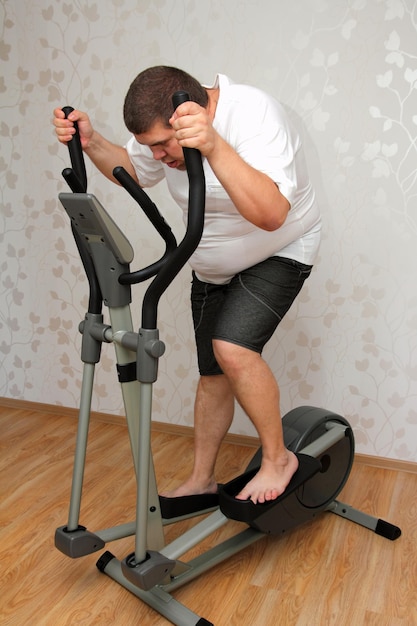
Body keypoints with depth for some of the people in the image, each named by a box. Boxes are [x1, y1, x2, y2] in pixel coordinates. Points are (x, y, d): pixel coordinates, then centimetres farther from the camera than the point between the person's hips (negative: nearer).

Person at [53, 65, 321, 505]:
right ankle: (201, 479, 24)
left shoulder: (253, 116, -32)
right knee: (214, 374, 8)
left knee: (232, 348, -27)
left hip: (279, 253, -6)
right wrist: (90, 143, -11)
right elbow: (132, 171, 8)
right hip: (213, 267, 6)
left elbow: (271, 214, -46)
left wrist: (213, 146, -57)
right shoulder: (164, 130, -12)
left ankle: (278, 458, -4)